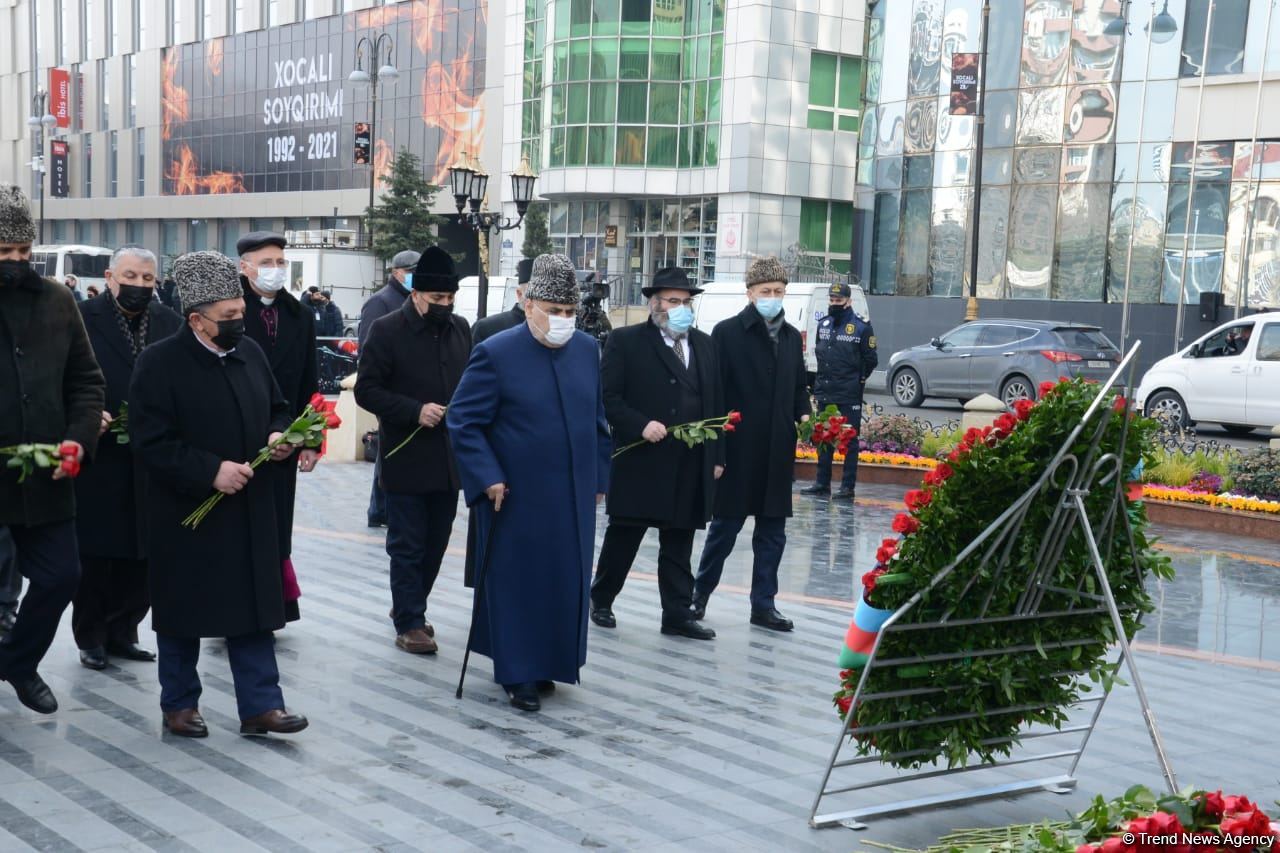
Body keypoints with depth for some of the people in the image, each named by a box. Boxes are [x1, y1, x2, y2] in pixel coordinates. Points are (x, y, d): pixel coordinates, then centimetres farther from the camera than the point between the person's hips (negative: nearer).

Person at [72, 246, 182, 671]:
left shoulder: (171, 323, 8)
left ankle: (121, 632, 24)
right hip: (98, 459, -3)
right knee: (95, 554, 6)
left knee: (144, 556, 8)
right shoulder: (81, 319, -3)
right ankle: (90, 637, 21)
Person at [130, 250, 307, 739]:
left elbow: (277, 409, 18)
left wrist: (280, 437, -4)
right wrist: (210, 470, -23)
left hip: (250, 512, 5)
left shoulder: (251, 352, 6)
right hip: (187, 515, -5)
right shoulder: (159, 363, -12)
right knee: (183, 611, 9)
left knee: (253, 607, 6)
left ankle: (260, 705, 13)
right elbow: (150, 442, -17)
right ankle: (179, 703, 25)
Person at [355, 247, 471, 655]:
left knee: (435, 544, 13)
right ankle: (408, 623, 12)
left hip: (449, 459, 5)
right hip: (406, 459, -5)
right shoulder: (387, 330, -8)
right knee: (408, 546, 2)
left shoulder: (461, 329, 8)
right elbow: (366, 390, -10)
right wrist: (415, 411, -20)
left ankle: (409, 607, 30)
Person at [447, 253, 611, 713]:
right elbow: (462, 420, -9)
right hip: (517, 498, -5)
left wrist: (599, 477, 11)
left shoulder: (587, 350, 5)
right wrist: (488, 477, -15)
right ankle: (518, 674, 19)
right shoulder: (496, 353, -11)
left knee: (566, 584, 12)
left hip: (573, 497, 5)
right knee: (517, 584, 6)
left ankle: (547, 663, 28)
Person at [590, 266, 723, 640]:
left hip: (691, 467, 4)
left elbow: (716, 403, 15)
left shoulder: (705, 345, 13)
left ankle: (678, 614, 14)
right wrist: (641, 424, -19)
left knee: (679, 543, 9)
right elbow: (609, 397, -7)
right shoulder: (626, 341, -2)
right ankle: (601, 601, 24)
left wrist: (717, 455, 10)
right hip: (641, 462, -4)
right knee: (623, 537, 7)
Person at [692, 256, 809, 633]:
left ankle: (763, 604, 19)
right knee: (725, 525, 5)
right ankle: (700, 592, 23)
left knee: (773, 531, 9)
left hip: (778, 451, 5)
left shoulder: (791, 336, 13)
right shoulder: (727, 332, -5)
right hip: (738, 449, -5)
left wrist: (803, 415, -1)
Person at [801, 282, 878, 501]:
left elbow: (871, 359, -2)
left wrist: (857, 380, 0)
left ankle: (848, 486, 2)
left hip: (849, 395, -6)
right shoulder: (823, 324, 11)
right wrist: (824, 378, 15)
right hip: (824, 392, 6)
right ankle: (822, 483, 19)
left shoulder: (861, 327, -6)